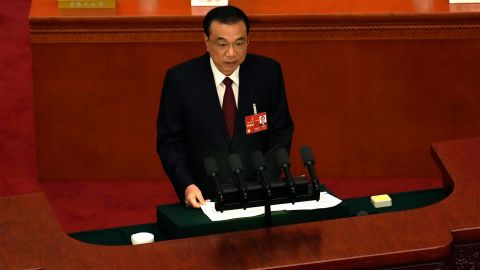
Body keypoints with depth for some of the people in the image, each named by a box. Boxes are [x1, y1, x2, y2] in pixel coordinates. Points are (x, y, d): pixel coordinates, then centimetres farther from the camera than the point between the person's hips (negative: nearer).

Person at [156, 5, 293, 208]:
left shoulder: (267, 72, 0)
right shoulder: (180, 79, -4)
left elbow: (281, 132, 6)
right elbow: (169, 141, 1)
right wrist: (186, 186, -14)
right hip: (204, 197, -1)